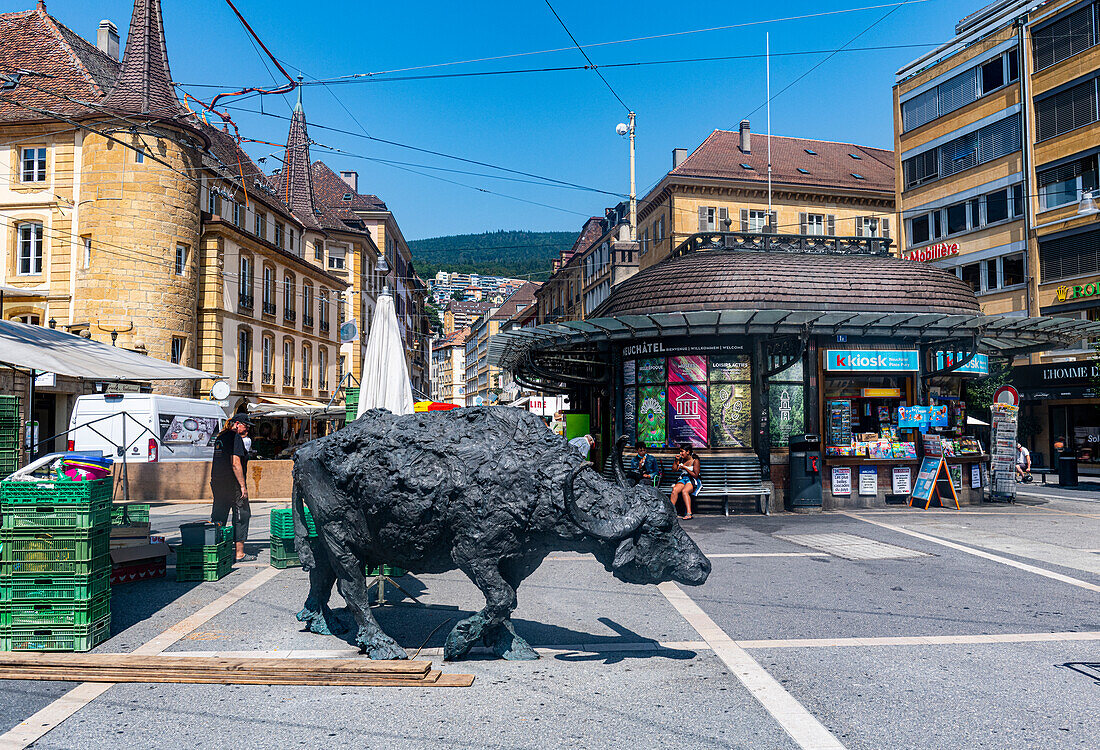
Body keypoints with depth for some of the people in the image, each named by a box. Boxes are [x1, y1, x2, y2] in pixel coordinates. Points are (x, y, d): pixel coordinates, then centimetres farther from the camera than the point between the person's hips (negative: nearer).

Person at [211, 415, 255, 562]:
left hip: (217, 483, 8)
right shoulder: (236, 438, -12)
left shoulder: (220, 437, 15)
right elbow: (235, 464, -18)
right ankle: (239, 554, 3)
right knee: (241, 517, 1)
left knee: (218, 518, 13)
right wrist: (243, 486, -17)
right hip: (232, 484, -8)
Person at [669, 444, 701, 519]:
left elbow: (695, 475, -9)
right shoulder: (681, 459, 12)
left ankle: (689, 513, -41)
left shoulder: (695, 461, -5)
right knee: (675, 489, -28)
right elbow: (674, 469, 15)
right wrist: (676, 460, 1)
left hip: (693, 481, -5)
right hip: (682, 479, 5)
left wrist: (685, 468, -10)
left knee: (684, 491, -36)